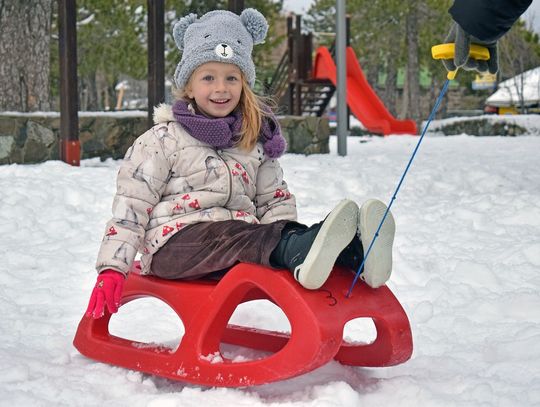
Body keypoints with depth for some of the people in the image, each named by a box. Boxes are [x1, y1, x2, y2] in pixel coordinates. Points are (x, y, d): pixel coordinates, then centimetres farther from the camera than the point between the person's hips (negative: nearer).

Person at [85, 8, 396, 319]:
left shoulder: (256, 141, 19)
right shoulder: (164, 139, 6)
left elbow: (275, 201, 24)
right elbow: (131, 204, 4)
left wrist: (284, 238, 1)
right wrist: (111, 269, -6)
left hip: (240, 238, 5)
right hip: (175, 243, -4)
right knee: (231, 238, -36)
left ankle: (353, 252, -54)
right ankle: (301, 250, -64)